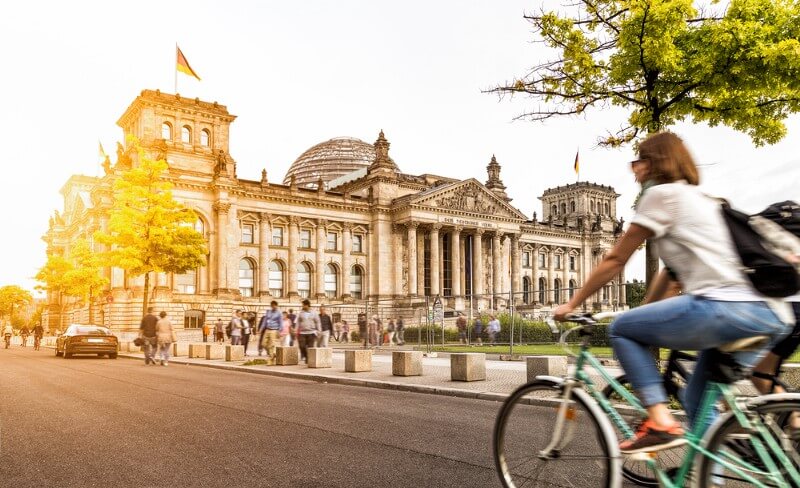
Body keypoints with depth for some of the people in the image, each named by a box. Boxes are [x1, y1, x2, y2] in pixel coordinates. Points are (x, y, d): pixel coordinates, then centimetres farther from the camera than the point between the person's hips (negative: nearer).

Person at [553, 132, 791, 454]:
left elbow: (615, 261, 3)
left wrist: (572, 304, 12)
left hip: (725, 307, -9)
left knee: (621, 329, 5)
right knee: (697, 400, 20)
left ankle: (660, 421, -5)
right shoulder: (702, 198, 27)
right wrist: (647, 315, 31)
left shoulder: (662, 193, 2)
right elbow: (671, 270, 28)